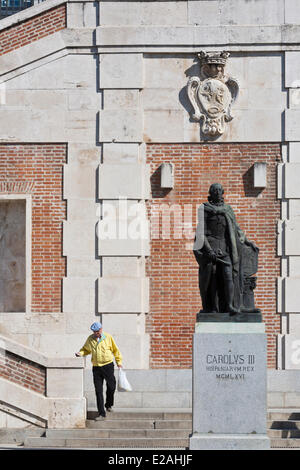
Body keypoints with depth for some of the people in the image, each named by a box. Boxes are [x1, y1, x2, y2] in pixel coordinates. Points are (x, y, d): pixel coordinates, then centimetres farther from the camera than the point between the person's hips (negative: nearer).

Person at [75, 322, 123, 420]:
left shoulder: (108, 337, -1)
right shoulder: (90, 339, 5)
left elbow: (115, 350, 8)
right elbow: (86, 349, 20)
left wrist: (119, 361, 9)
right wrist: (80, 353, -1)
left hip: (108, 365, -2)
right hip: (96, 367, 2)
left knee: (111, 387, 3)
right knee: (98, 391, -1)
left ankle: (109, 405, 33)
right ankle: (102, 413, 2)